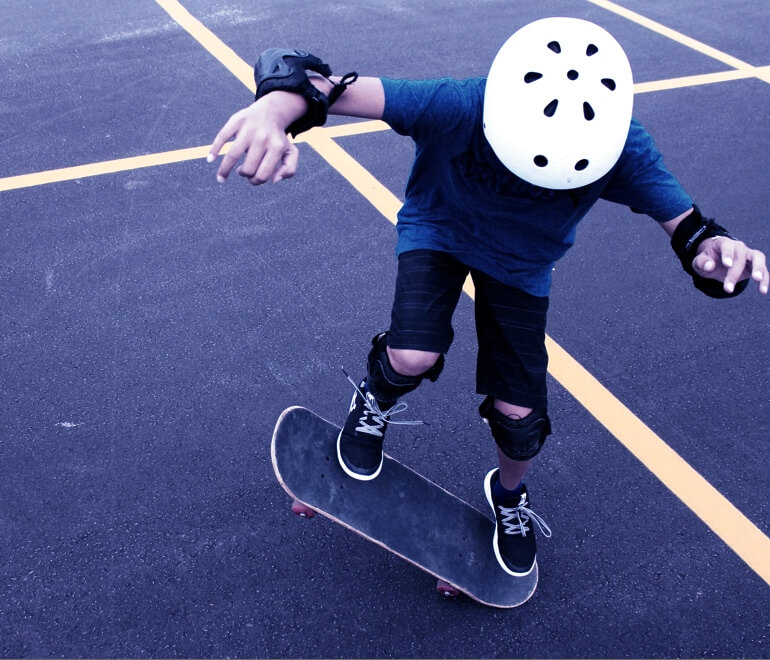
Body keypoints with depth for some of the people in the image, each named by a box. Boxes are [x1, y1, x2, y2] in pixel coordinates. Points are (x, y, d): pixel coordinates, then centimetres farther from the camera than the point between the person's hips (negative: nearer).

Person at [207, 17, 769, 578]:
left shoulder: (618, 145, -31)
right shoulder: (460, 109, -40)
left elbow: (686, 225, -25)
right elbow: (328, 86, -48)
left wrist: (717, 251, -50)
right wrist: (277, 107, -72)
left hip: (523, 263, 2)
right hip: (438, 229, -1)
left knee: (520, 415, 0)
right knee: (412, 359, -28)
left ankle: (509, 495, 37)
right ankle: (376, 401, 13)